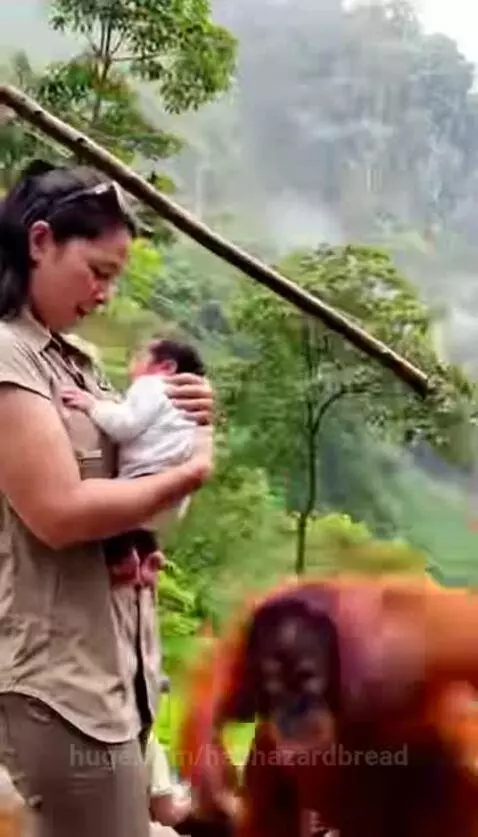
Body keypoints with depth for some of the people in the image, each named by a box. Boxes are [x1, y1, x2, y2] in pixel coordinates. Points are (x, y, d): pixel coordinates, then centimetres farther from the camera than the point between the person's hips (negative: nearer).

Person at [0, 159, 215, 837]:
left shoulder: (72, 361, 15)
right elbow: (60, 513, -23)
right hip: (58, 676, -9)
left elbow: (119, 471, 23)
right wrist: (187, 474, -11)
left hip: (107, 662, 9)